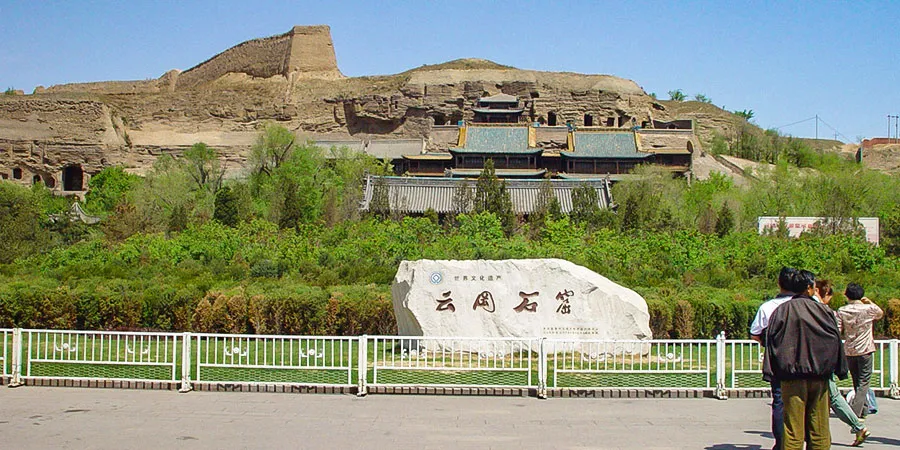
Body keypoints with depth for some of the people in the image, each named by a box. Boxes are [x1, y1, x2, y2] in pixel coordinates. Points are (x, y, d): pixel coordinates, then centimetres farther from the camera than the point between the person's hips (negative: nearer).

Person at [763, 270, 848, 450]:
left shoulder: (781, 311, 0)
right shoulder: (823, 310, 1)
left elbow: (771, 339, -3)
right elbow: (836, 340, 5)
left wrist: (770, 373, -1)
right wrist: (841, 371, 13)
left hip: (792, 376, -1)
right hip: (819, 376, 1)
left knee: (793, 428, -1)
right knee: (819, 429, 8)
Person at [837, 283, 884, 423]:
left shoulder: (842, 311, -4)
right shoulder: (868, 309, -8)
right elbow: (881, 313, 15)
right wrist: (869, 302, 18)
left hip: (849, 351, 3)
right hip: (865, 350, -3)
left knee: (857, 382, 17)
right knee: (863, 383, -1)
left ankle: (863, 410, 27)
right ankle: (856, 413, -14)